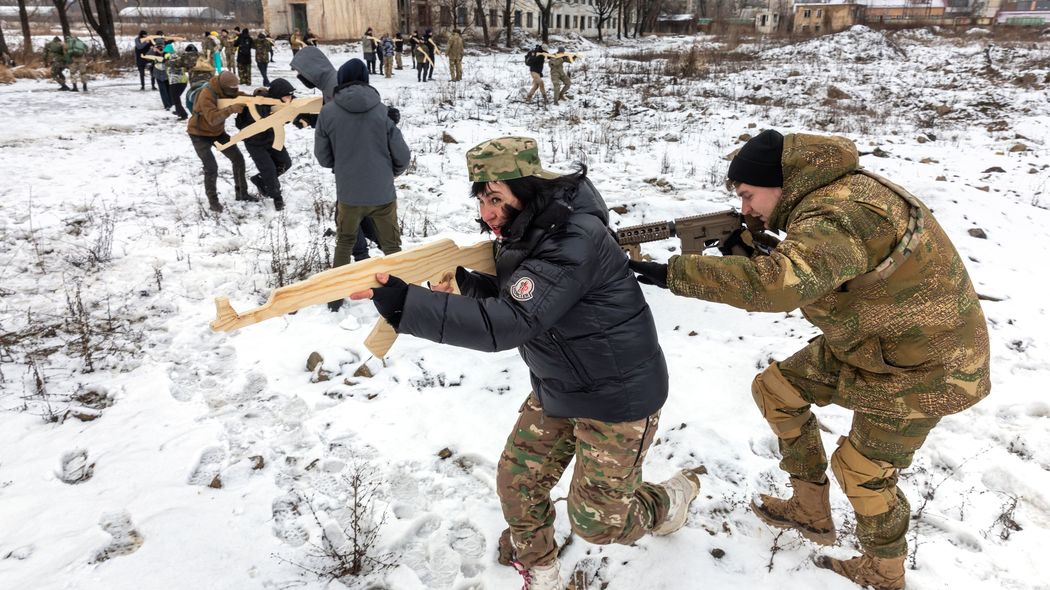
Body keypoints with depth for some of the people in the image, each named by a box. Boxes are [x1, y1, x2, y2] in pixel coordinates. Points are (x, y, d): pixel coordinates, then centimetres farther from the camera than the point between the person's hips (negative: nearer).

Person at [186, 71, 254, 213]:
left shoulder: (227, 90, -8)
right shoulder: (206, 95, -32)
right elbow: (213, 118, -42)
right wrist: (231, 109, -51)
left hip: (217, 132, 8)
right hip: (200, 134, -8)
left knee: (238, 158, 6)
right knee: (211, 168, -15)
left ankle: (241, 192, 20)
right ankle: (213, 200, 4)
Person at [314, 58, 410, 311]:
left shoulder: (328, 112, -7)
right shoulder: (382, 111, -8)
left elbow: (323, 157, 2)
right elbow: (403, 157, -4)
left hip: (348, 194, 1)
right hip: (383, 193, -1)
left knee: (344, 243, 23)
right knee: (391, 246, 18)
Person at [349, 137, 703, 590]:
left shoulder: (574, 240, -31)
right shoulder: (525, 233, -1)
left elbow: (509, 324, -39)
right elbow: (512, 299, 9)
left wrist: (405, 304, -44)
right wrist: (463, 281, -12)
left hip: (617, 393, -8)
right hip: (558, 386, 8)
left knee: (595, 520, 5)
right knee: (518, 483, 9)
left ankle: (671, 499, 37)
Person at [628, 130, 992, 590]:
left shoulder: (838, 219, -33)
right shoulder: (825, 197, -1)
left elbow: (776, 284, -51)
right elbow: (792, 282, 4)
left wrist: (672, 273, -46)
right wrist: (748, 254, -15)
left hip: (924, 362, -9)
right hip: (865, 341, 9)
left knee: (863, 470, 3)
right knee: (776, 389, 9)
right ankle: (811, 512, 26)